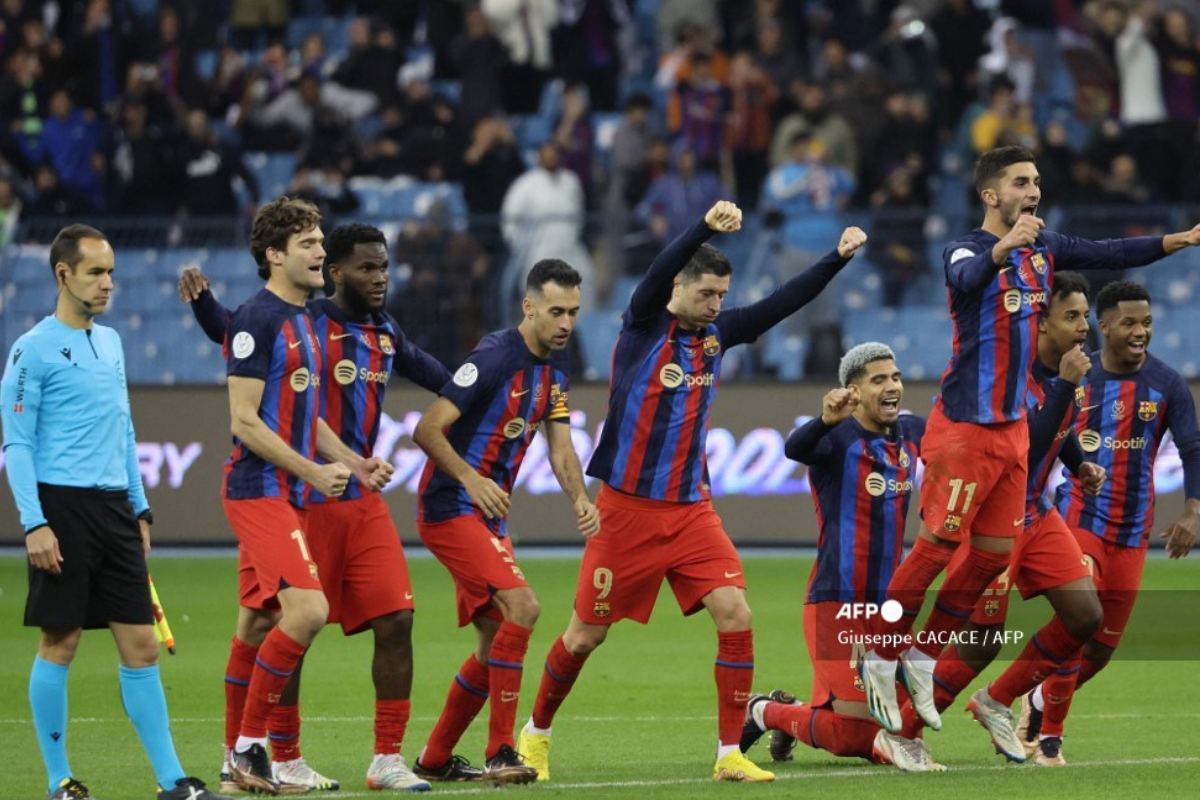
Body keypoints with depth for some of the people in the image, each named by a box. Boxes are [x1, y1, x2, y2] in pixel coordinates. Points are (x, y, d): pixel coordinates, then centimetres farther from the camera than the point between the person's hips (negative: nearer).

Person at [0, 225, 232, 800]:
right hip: (63, 508, -7)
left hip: (114, 509, 7)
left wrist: (140, 509, 18)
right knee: (59, 645, -1)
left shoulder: (111, 343, 16)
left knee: (141, 647, 3)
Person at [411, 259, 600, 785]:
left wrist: (580, 499, -8)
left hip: (488, 513, 10)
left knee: (497, 640, 11)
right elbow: (428, 430, -20)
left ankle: (434, 760, 22)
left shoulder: (553, 368, 10)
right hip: (451, 507, -10)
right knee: (522, 607, -22)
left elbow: (560, 447, 11)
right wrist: (469, 478, -34)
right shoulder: (496, 357, -17)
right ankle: (499, 754, -19)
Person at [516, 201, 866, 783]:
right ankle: (536, 734, 27)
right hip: (628, 510, -4)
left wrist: (839, 258, -8)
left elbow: (784, 302, 5)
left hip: (692, 510, 4)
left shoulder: (716, 333, 7)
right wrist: (706, 228, -42)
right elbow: (657, 276, -27)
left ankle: (730, 754, -6)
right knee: (586, 633, 4)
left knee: (735, 615, -12)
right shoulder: (644, 326, -7)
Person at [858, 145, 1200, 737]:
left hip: (1012, 426, 8)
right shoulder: (965, 252, -13)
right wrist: (1003, 248, -55)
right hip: (964, 425, -8)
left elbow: (1108, 254, 11)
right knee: (937, 546, -8)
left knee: (995, 552, 8)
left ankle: (923, 655, 19)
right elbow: (967, 278, -35)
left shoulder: (1042, 249, 10)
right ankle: (880, 659, 4)